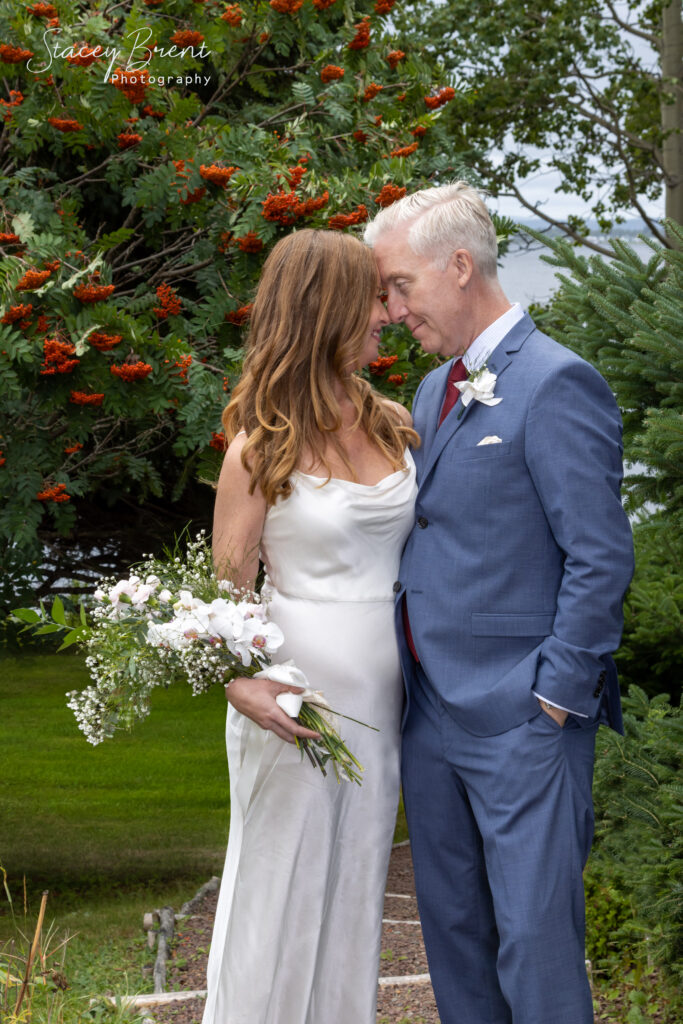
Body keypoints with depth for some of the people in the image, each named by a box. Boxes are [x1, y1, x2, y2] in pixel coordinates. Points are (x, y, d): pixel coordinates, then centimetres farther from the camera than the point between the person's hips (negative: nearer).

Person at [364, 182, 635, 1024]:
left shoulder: (557, 385, -12)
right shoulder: (433, 393, 15)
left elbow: (601, 560, -15)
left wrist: (557, 700, -15)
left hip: (521, 723, -8)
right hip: (431, 715, 9)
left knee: (536, 940, -6)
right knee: (451, 926, 14)